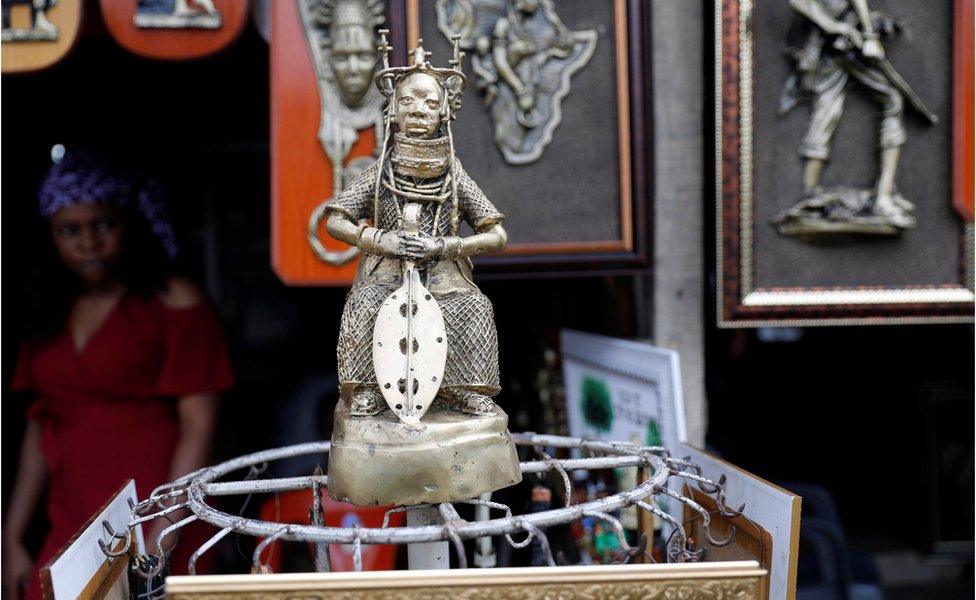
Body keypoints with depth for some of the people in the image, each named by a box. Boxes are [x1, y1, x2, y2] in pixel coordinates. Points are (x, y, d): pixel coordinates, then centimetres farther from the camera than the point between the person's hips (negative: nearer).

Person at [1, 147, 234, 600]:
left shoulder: (174, 303, -6)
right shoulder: (52, 311, 13)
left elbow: (198, 427, -10)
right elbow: (41, 426, 14)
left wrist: (161, 543, -15)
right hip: (72, 526, 5)